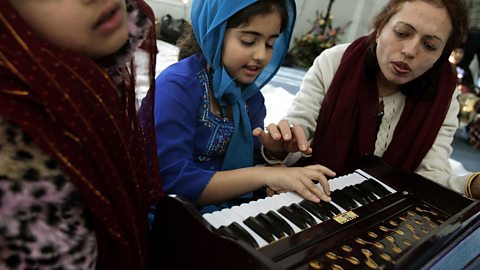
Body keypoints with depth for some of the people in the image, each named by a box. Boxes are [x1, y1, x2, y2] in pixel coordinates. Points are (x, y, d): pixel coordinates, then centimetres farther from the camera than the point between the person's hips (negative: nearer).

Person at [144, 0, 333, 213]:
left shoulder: (251, 96, 2)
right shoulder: (177, 86, -18)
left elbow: (249, 167, 5)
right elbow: (172, 182, -25)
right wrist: (265, 174, -26)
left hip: (229, 212, 6)